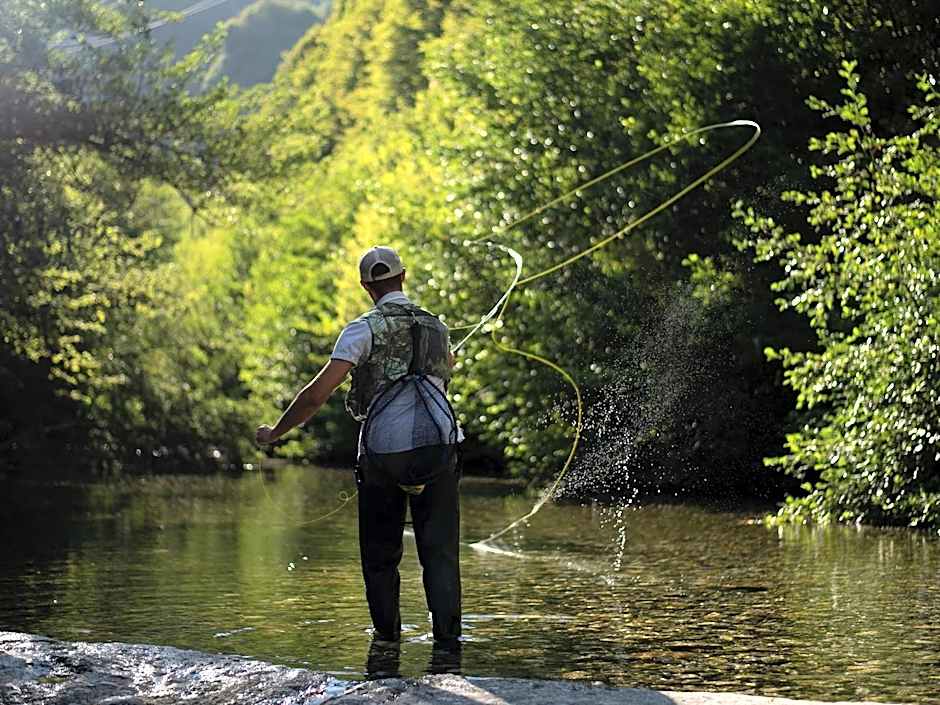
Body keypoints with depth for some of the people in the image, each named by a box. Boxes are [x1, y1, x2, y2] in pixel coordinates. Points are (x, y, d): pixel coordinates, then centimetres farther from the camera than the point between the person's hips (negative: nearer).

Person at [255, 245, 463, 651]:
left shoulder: (365, 328, -2)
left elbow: (318, 393, -9)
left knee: (380, 555, 13)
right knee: (440, 552, 4)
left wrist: (276, 432, 1)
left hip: (383, 453, -2)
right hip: (438, 447, 3)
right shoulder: (437, 327, 14)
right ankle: (447, 637, -4)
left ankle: (387, 634, 17)